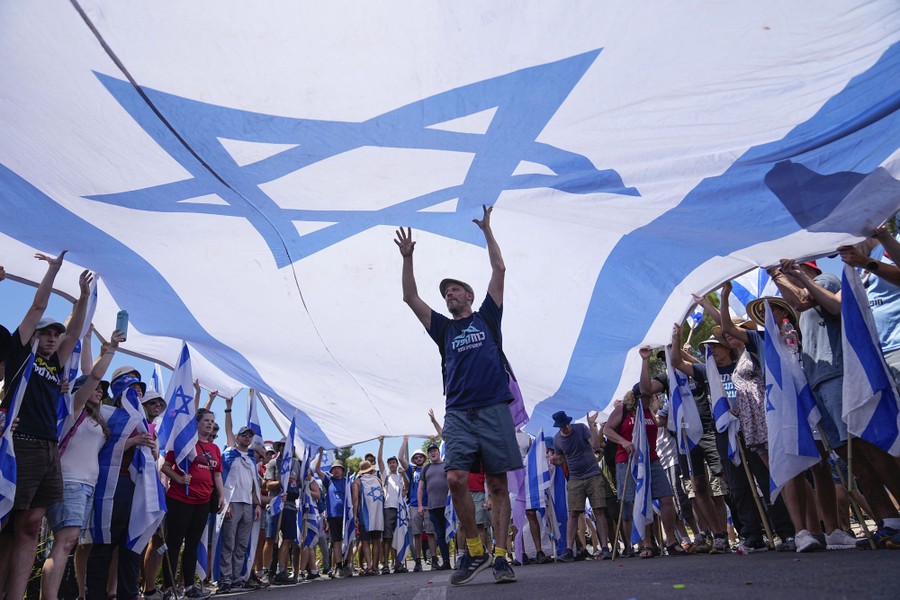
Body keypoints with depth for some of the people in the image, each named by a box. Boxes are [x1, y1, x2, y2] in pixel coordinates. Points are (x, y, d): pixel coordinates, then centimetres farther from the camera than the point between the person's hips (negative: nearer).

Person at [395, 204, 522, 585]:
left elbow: (499, 270, 11)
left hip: (493, 410, -2)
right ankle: (475, 551, 5)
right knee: (456, 479, -12)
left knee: (498, 486, 0)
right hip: (458, 414, 2)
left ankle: (501, 558, 7)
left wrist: (487, 230, 14)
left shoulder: (487, 318, 15)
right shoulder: (443, 328, 19)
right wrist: (407, 258, 6)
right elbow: (410, 298, 14)